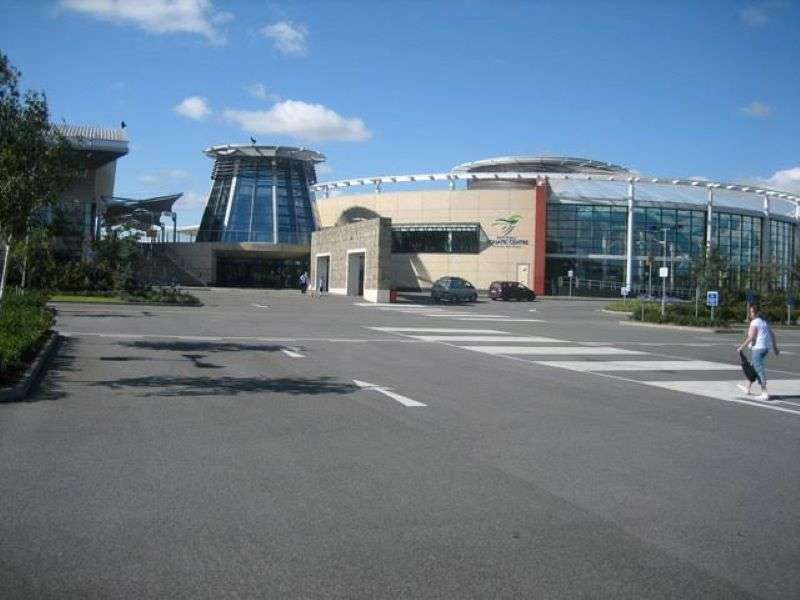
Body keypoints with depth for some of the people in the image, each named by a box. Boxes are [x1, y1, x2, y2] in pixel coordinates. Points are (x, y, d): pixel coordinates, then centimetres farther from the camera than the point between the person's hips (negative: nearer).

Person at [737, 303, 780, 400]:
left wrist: (742, 346, -10)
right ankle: (747, 388, 31)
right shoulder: (764, 321, 14)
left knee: (759, 368, -7)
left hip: (758, 347, -9)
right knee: (754, 366, 20)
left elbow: (751, 337, -17)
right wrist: (775, 347, 18)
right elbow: (772, 334, 15)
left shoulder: (754, 323, -11)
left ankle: (765, 392, -11)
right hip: (767, 347, 9)